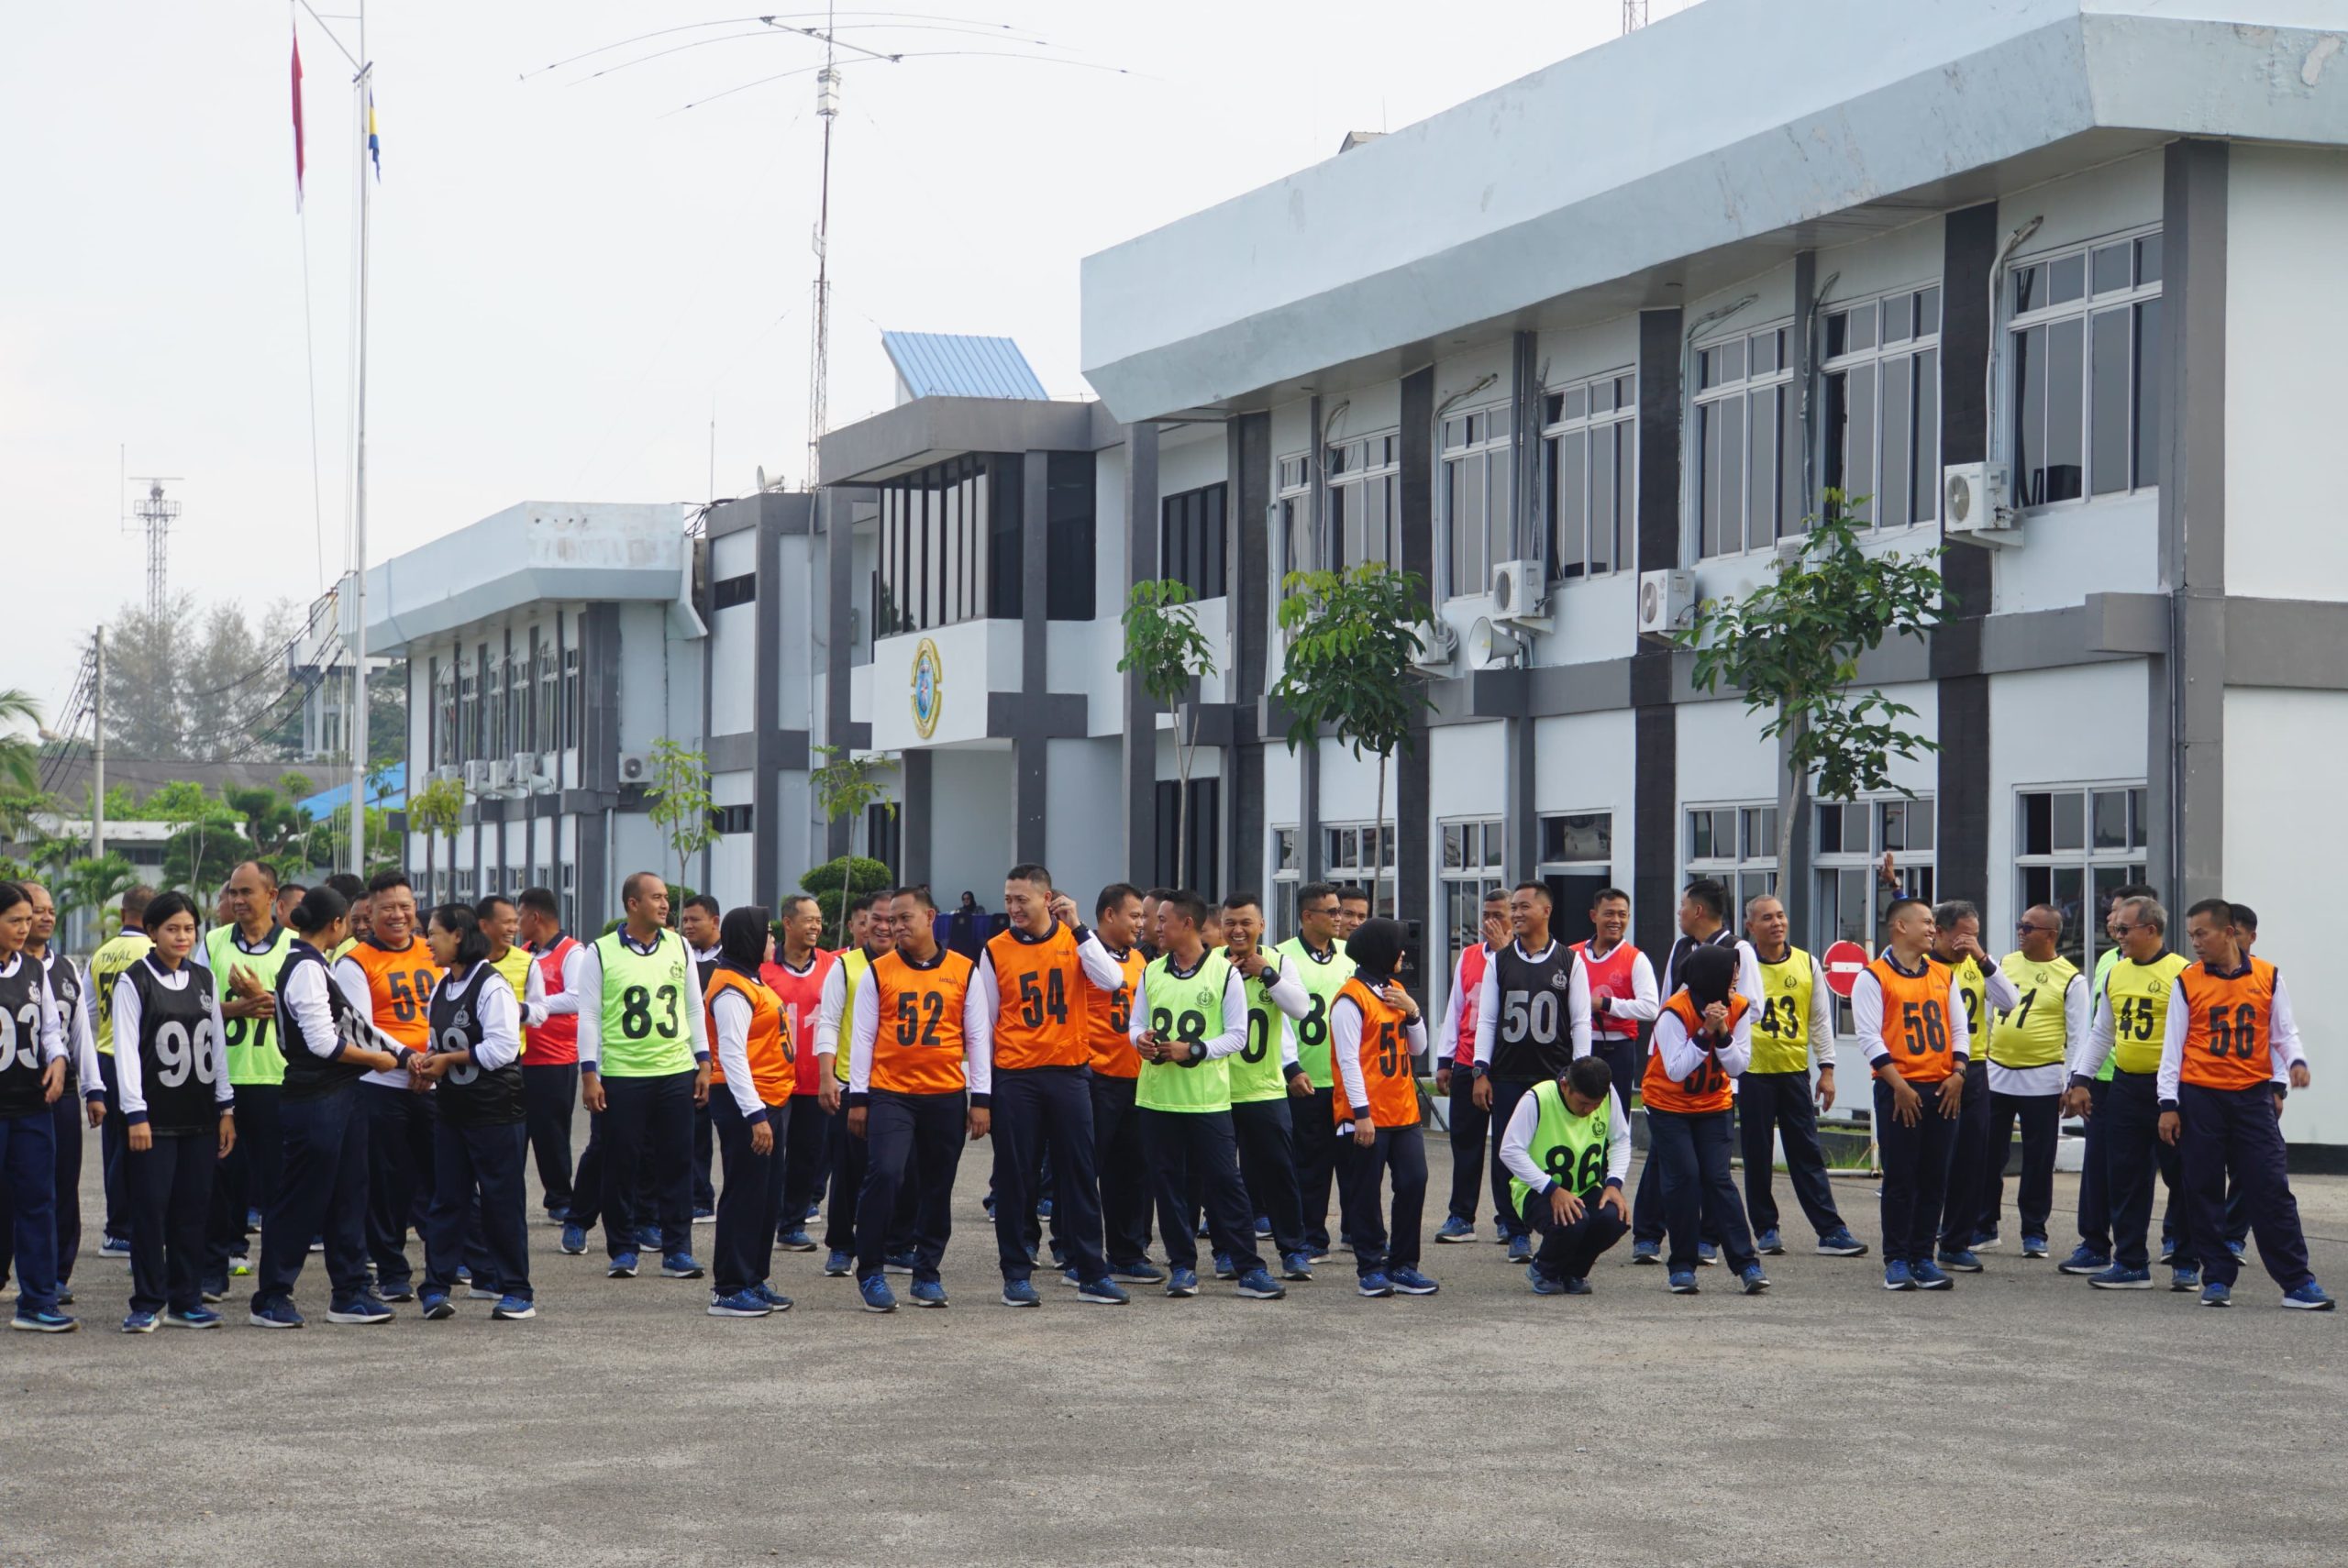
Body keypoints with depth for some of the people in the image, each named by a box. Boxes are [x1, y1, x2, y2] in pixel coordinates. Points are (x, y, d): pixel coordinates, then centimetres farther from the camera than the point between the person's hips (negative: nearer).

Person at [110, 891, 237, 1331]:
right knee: (151, 1207, -5)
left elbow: (217, 1044, 13)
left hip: (200, 1114, 5)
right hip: (155, 1114, -5)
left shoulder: (204, 979, 11)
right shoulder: (134, 981, -4)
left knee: (194, 1207, 5)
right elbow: (126, 1049, -8)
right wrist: (136, 1114, -14)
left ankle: (186, 1300, 12)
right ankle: (146, 1303, 1)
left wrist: (226, 1108, 9)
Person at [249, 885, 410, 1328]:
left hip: (340, 1097, 10)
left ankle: (350, 1292, 18)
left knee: (347, 1195, 12)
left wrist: (402, 1055, 13)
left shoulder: (314, 967, 15)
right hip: (315, 1103, -10)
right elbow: (323, 1042, -21)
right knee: (302, 1200, -3)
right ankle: (270, 1299, 4)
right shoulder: (306, 970, -17)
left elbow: (355, 1023, 19)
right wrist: (377, 1059, -7)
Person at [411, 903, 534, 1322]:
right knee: (447, 1198, 7)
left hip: (498, 1110, -8)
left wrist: (448, 1059, -14)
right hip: (452, 1110, 8)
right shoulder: (442, 988, 12)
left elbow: (503, 1047, -21)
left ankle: (516, 1292, 7)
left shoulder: (491, 985, -14)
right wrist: (428, 1059, 0)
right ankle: (436, 1287, 9)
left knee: (502, 1201, -1)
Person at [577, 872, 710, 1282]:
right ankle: (622, 1251, 12)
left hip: (676, 1074, 3)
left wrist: (703, 1063, 8)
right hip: (621, 1075, -3)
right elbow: (589, 1015, -2)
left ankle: (677, 1250, 8)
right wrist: (589, 1074, -7)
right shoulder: (600, 952, -2)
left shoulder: (679, 947, 9)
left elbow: (695, 1008, 13)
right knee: (620, 1166, 3)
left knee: (676, 1163, 3)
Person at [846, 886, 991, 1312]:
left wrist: (981, 1099, 2)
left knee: (937, 1187, 8)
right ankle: (870, 1273, -6)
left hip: (946, 1096, 2)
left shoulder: (963, 971, 4)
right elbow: (862, 1036, 3)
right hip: (889, 1095, -2)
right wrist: (857, 1098, 0)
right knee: (884, 1174, -16)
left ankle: (926, 1274, 20)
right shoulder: (878, 972, 2)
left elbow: (977, 1037, 6)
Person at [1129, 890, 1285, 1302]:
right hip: (1156, 1095, 4)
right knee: (1167, 1182, 6)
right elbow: (1136, 1023, 16)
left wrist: (1192, 1050, -17)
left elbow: (1237, 1036, -4)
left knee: (1224, 1182, -4)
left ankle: (1248, 1269, -1)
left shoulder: (1225, 973, -3)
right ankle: (1183, 1266, 14)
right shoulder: (1151, 972, 10)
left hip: (1207, 1098, -4)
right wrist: (1141, 1040, -8)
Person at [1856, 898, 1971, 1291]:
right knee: (1900, 1179, -3)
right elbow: (1869, 1036, -8)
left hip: (1944, 1090, 5)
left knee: (1935, 1178, 5)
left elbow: (1960, 1028, 15)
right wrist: (1899, 1086, -14)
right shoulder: (1874, 977, -2)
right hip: (1899, 1090, -5)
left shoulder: (1943, 974, 15)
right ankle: (1896, 1260, 3)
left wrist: (1957, 1073, -1)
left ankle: (1923, 1257, 12)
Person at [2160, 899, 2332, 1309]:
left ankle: (2297, 1282, -2)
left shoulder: (2267, 977, 4)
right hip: (2200, 1097, 0)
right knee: (2204, 1192, 3)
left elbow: (2284, 1031, 9)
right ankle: (2217, 1279, 12)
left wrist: (2296, 1061, -11)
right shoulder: (2186, 982, 2)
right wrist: (2169, 1103, -1)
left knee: (2271, 1190, -3)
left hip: (2252, 1095, 0)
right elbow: (2173, 1045, 3)